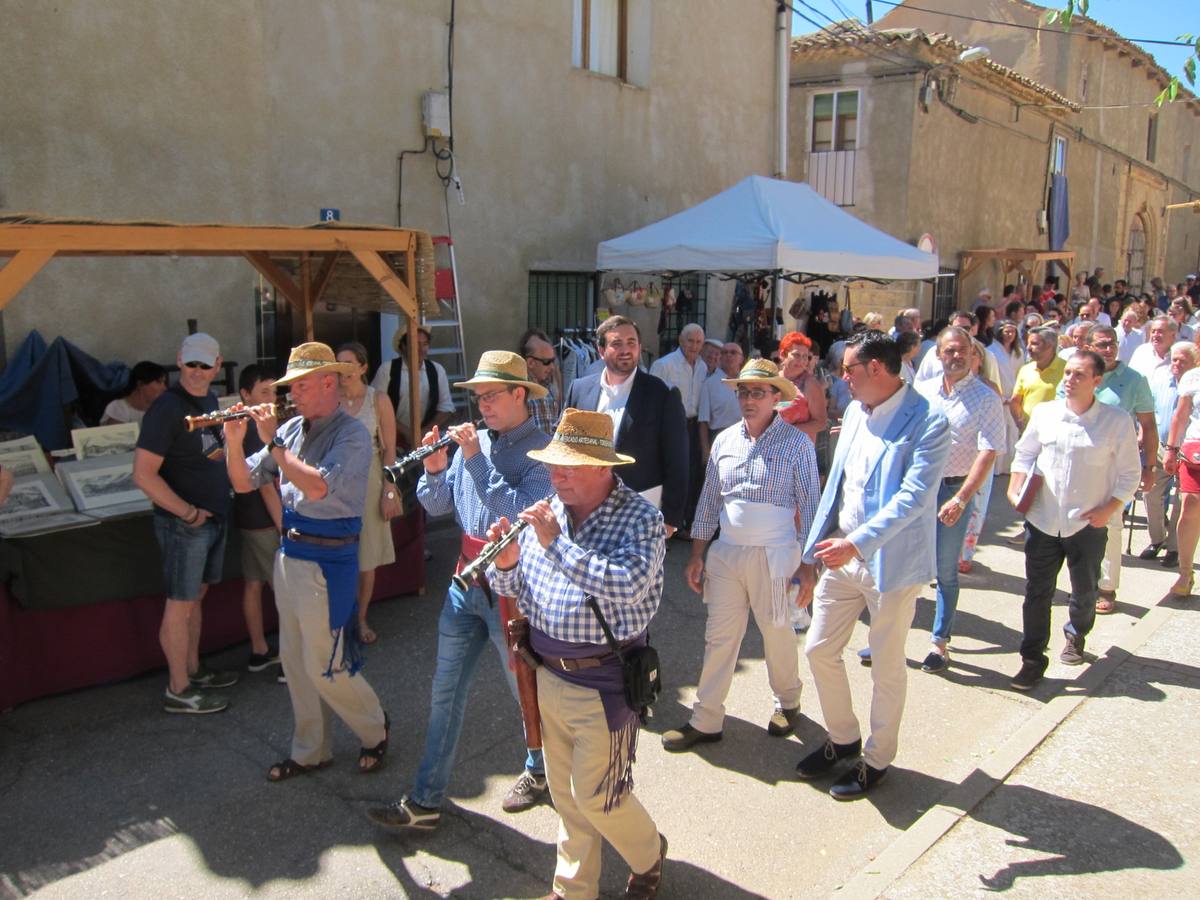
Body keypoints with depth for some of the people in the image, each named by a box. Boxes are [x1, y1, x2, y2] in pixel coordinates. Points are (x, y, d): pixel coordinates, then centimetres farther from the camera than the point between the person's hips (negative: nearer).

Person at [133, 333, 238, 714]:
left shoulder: (209, 399, 8)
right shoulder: (168, 408, -19)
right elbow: (144, 475, -22)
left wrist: (222, 450, 5)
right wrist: (189, 513, -18)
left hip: (213, 517, 8)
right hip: (184, 523, -8)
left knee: (197, 595, 19)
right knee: (180, 605, 2)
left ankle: (193, 671, 33)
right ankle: (178, 691, 13)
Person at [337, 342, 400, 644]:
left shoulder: (378, 399, -4)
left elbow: (389, 450, -3)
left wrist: (389, 491, -7)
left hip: (368, 481, 0)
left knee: (367, 558, 9)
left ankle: (361, 619, 25)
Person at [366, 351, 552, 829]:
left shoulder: (542, 450, -14)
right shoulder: (474, 440, 4)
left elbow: (525, 513, -28)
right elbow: (436, 505, 8)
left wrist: (476, 462, -26)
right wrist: (435, 470, -12)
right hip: (466, 582, 6)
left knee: (527, 689, 13)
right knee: (445, 691, 11)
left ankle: (539, 771, 39)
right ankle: (426, 801, 22)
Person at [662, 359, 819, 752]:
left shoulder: (797, 443, -7)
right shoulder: (724, 441, 6)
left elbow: (810, 507, -5)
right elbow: (708, 502, 10)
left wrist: (805, 564, -8)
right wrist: (696, 556, 9)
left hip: (773, 557, -3)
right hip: (725, 553, 4)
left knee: (777, 633, 12)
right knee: (718, 638, 7)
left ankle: (788, 702, 37)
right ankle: (705, 720, 17)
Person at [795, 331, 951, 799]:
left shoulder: (926, 422, -16)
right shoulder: (854, 413, 7)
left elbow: (915, 495, -25)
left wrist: (857, 542, -33)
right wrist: (811, 554, 11)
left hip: (891, 562, -7)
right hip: (841, 555, 7)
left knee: (887, 667, 9)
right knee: (819, 649, 12)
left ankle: (877, 759, 29)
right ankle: (843, 738, 34)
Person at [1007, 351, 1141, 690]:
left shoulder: (1117, 421, -8)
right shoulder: (1044, 413, -1)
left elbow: (1130, 474, -1)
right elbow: (1025, 453, 13)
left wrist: (1109, 509, -11)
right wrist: (1015, 487, 0)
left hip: (1088, 525, -1)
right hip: (1042, 520, 1)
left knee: (1084, 591, 18)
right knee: (1037, 592, 3)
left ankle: (1076, 636, 46)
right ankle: (1033, 659, 13)